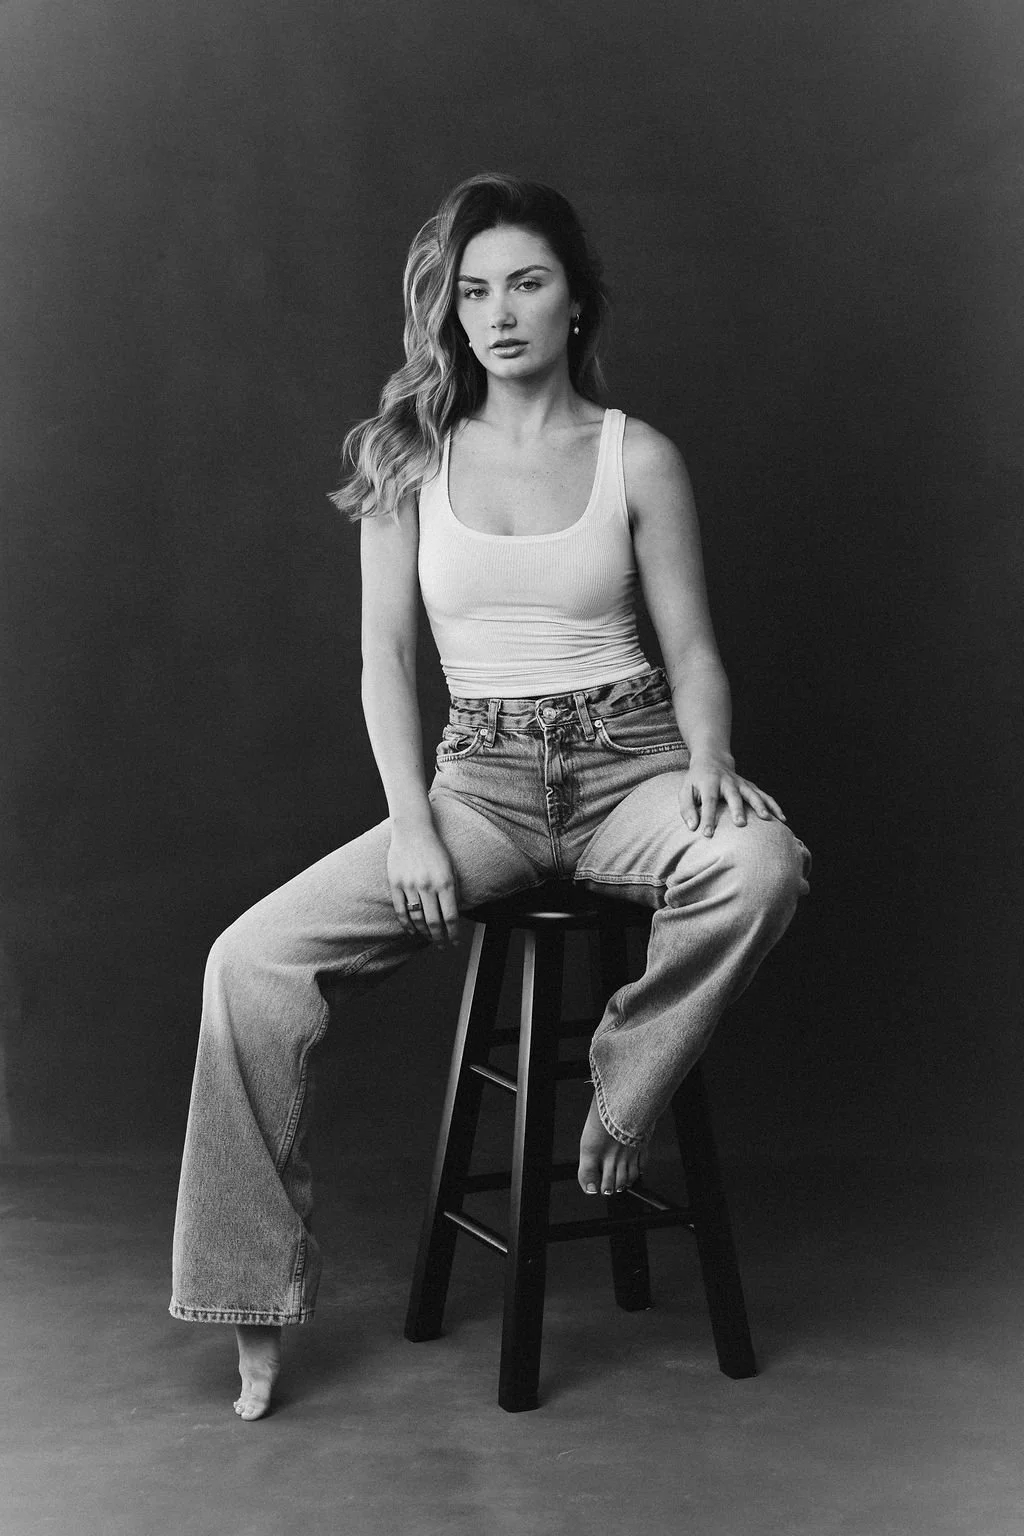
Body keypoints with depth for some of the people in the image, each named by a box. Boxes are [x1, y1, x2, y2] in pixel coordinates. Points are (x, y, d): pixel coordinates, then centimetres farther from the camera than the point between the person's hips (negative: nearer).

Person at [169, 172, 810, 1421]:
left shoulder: (638, 457, 4)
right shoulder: (409, 457, 6)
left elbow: (691, 646, 6)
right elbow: (385, 652, 4)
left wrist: (708, 759, -15)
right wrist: (411, 822, -9)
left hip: (629, 756, -1)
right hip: (481, 774, 1)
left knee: (760, 867, -36)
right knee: (252, 961, -19)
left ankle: (628, 1087, -8)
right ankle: (257, 1293, -5)